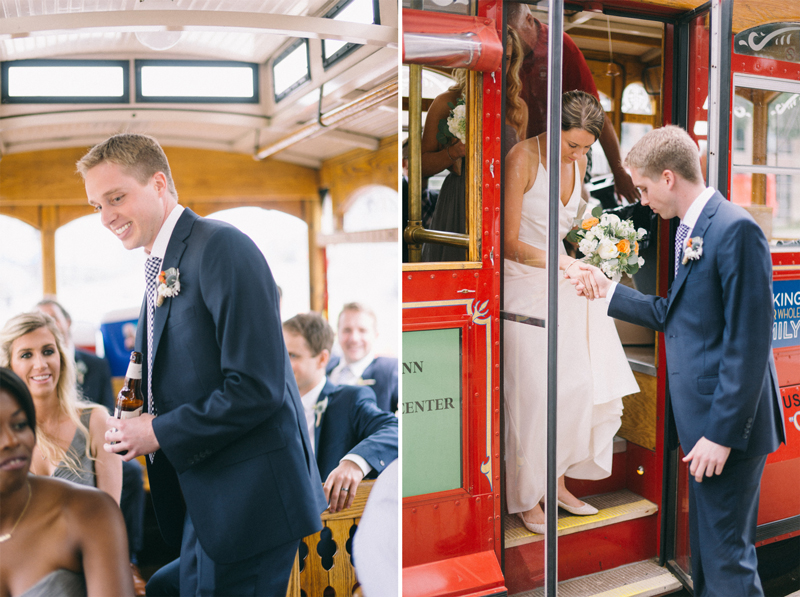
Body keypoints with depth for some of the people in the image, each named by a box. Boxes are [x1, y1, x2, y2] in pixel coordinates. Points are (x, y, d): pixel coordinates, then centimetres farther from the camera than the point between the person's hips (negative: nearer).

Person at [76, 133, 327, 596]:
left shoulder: (222, 248, -17)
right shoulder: (162, 267, 13)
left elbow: (257, 387, -24)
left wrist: (160, 434, -14)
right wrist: (130, 426, 4)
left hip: (247, 497, -9)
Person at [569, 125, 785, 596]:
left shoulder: (735, 229, -17)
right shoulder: (690, 230, 13)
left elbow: (749, 342, -21)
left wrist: (723, 433, -20)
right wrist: (609, 290, 19)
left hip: (727, 428, -9)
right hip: (702, 418, 10)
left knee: (726, 558, 1)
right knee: (707, 549, 21)